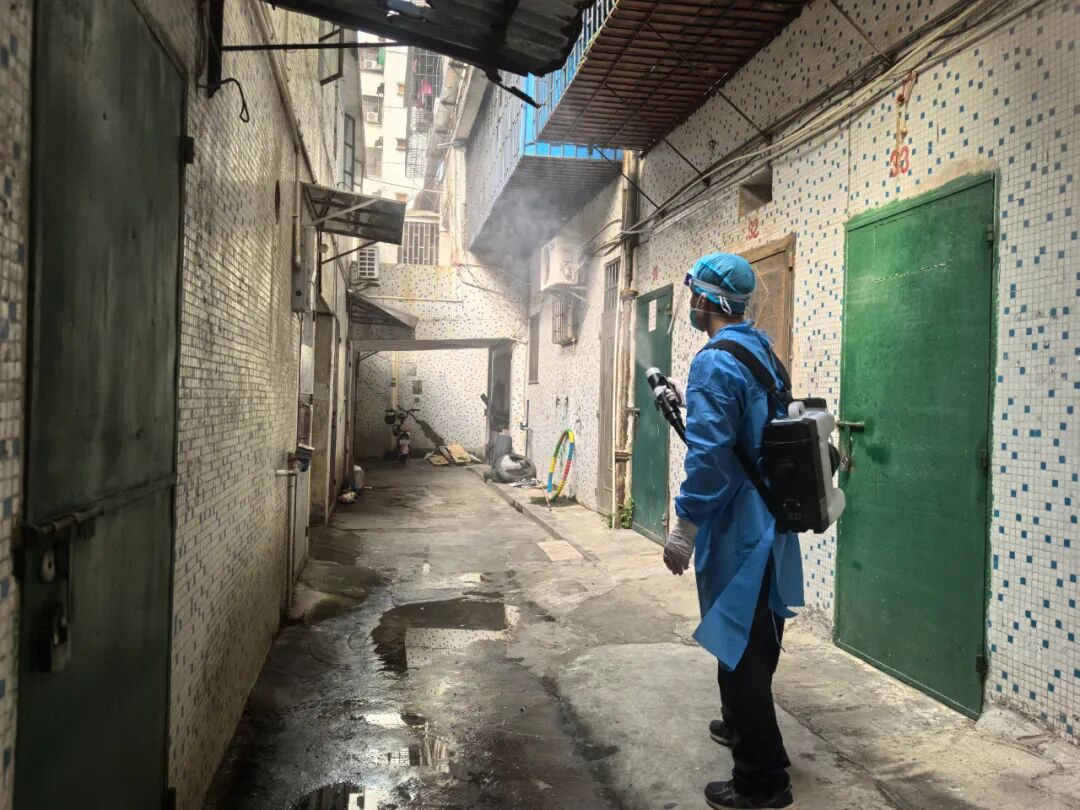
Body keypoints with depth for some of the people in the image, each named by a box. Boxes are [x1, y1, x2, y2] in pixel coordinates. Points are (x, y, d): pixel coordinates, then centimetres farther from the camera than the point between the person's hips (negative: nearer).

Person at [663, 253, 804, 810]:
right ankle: (740, 724, 43)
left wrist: (684, 528, -20)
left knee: (741, 645, -1)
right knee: (750, 634, 24)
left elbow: (709, 455, -25)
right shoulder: (762, 351, 11)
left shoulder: (715, 362, -19)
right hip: (767, 519, 10)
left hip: (735, 527, -10)